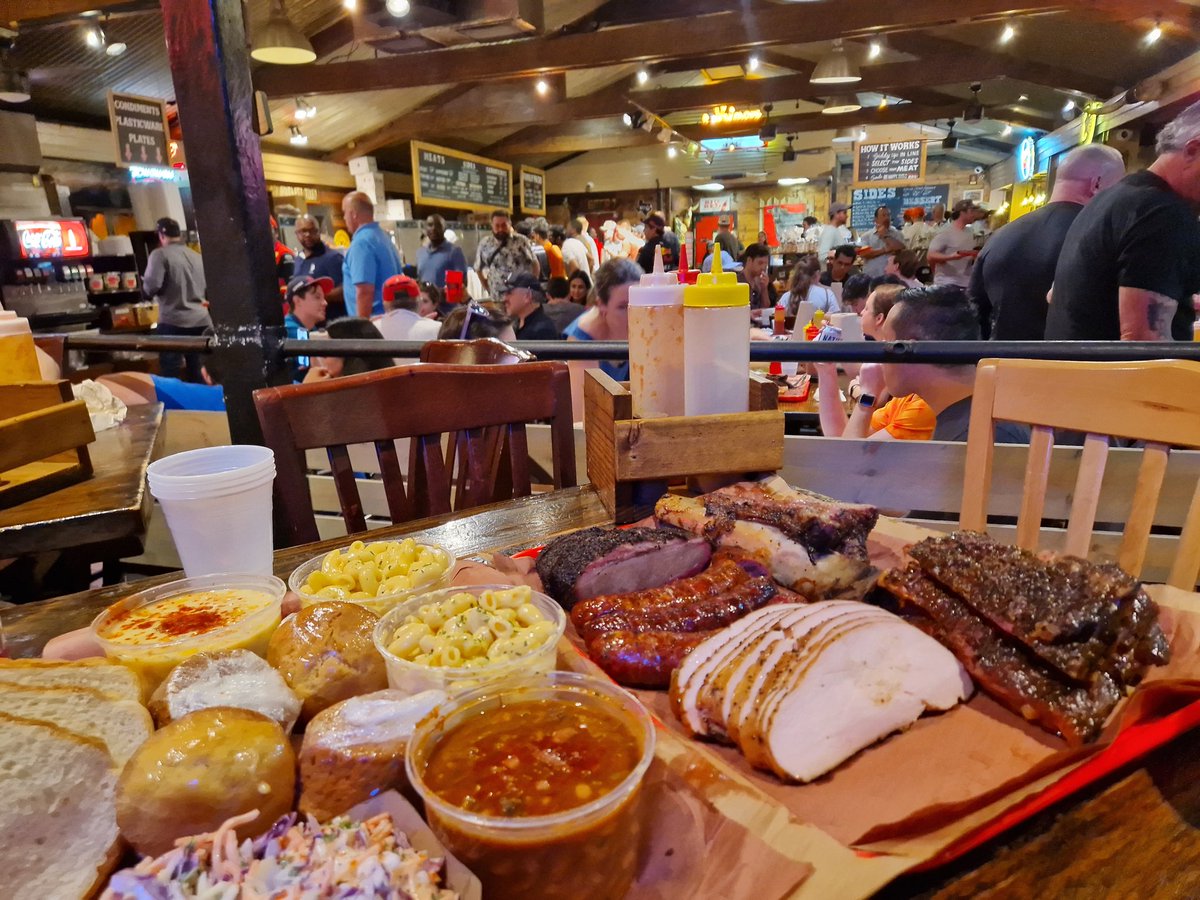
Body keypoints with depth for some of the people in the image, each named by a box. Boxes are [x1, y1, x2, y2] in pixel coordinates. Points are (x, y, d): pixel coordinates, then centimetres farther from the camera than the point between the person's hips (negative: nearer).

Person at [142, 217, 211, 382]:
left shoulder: (160, 255, -5)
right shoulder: (197, 256, 12)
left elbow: (151, 286, -13)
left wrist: (144, 285, 7)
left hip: (173, 322, -5)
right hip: (201, 321, 5)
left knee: (170, 376, 2)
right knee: (199, 376, 9)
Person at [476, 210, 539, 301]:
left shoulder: (521, 241, -4)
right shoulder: (485, 244, 2)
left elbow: (535, 265, 2)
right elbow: (478, 268, 15)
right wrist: (488, 287, 10)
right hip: (498, 298, 2)